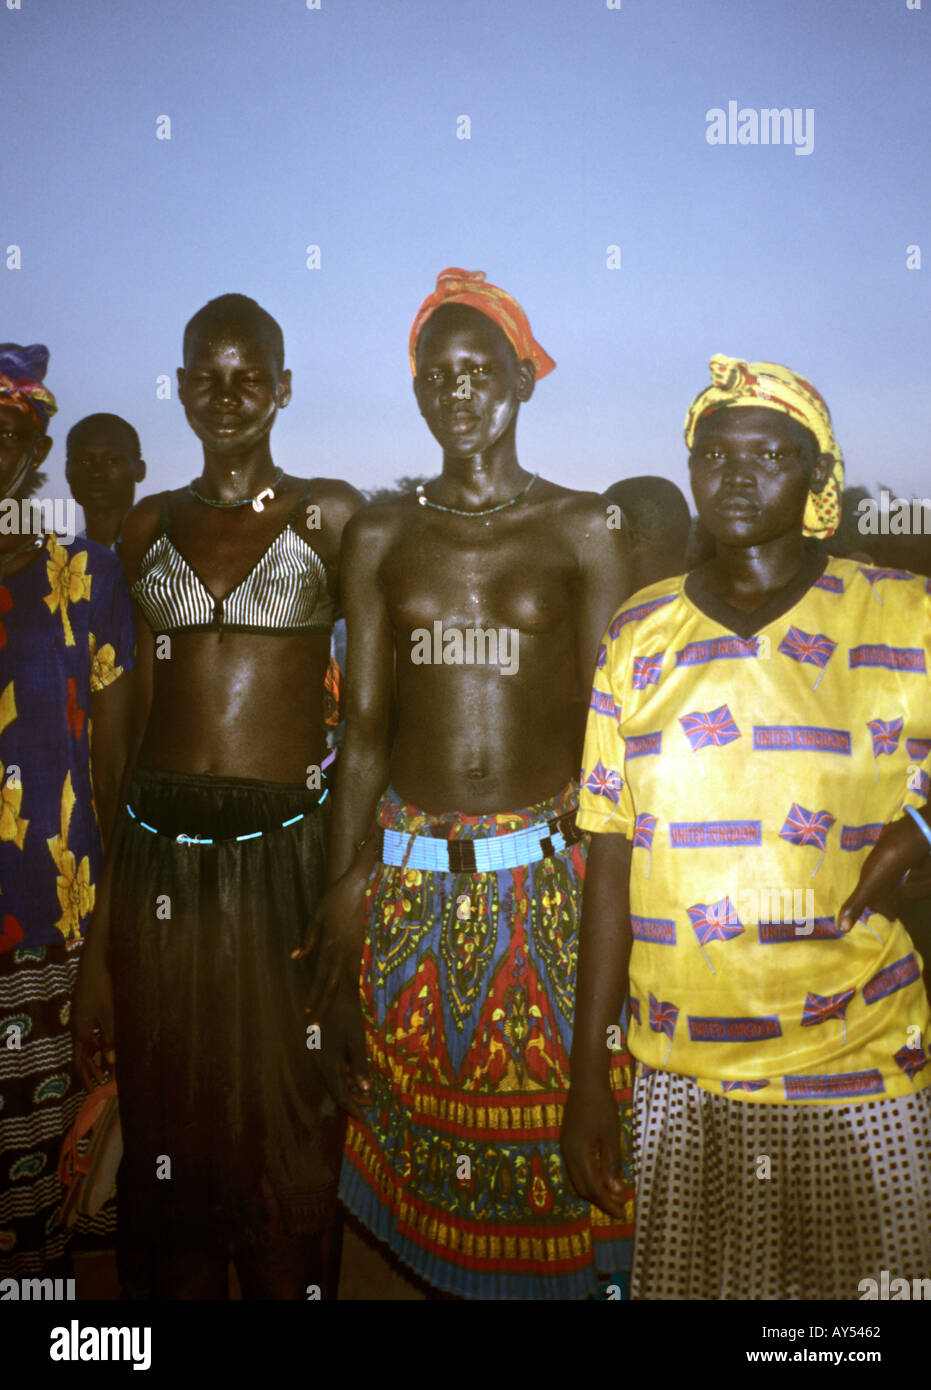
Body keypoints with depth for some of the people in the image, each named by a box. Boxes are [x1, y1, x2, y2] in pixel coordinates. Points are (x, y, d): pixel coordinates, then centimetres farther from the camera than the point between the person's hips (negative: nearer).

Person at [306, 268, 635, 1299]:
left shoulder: (581, 530, 0)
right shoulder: (380, 536, 5)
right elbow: (362, 724, 4)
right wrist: (344, 893, 0)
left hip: (548, 869, -1)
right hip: (410, 868, 2)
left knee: (546, 1115, 5)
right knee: (420, 1112, 10)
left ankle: (550, 1274, 32)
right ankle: (445, 1274, 35)